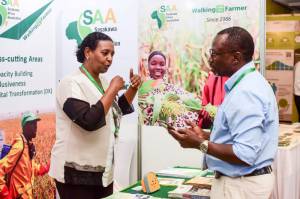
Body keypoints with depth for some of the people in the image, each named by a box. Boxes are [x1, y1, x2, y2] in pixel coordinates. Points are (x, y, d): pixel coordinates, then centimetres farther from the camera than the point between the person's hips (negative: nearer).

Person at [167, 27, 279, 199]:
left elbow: (245, 155, -29)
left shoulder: (245, 93, -24)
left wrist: (200, 144, -21)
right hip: (245, 180, 10)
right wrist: (204, 135, 6)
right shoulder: (248, 83, 9)